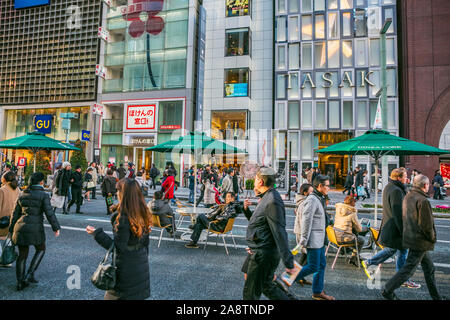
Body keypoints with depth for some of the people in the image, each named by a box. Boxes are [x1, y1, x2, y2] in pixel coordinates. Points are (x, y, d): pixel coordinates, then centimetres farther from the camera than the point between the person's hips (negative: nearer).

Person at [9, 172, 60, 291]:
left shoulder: (22, 195, 9)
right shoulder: (43, 195, -9)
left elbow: (15, 213, 15)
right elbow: (49, 213, -14)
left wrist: (12, 229, 23)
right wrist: (56, 228, -8)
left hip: (20, 227, 5)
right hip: (35, 228, -5)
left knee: (22, 255, 15)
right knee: (41, 249, 18)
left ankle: (20, 282, 21)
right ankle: (29, 275, 8)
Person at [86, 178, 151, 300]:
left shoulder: (123, 218, -23)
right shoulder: (143, 214, -1)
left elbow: (118, 247, -20)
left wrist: (97, 233, -15)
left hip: (127, 269, -7)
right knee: (138, 295, 20)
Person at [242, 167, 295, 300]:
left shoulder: (272, 201, -23)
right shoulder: (266, 198, 10)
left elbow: (280, 233, -25)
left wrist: (288, 262, -23)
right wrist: (247, 210, 4)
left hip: (263, 255, -10)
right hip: (258, 251, 10)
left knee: (250, 293, 6)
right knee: (266, 286, 23)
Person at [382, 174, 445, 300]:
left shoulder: (407, 197, 6)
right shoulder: (422, 201, -22)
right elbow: (426, 225, -22)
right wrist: (432, 238, -4)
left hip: (410, 237, 9)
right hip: (420, 240, -9)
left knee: (429, 268, 22)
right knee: (408, 269, 0)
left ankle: (435, 296, 35)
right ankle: (387, 291, 6)